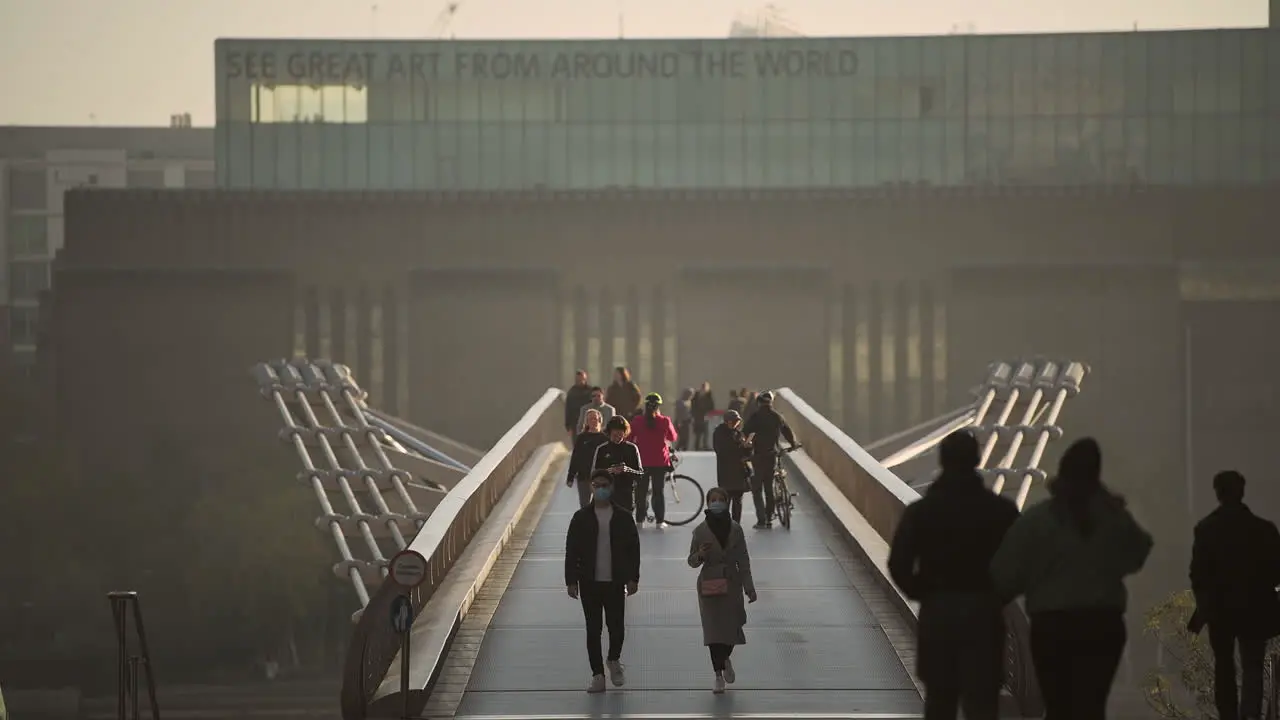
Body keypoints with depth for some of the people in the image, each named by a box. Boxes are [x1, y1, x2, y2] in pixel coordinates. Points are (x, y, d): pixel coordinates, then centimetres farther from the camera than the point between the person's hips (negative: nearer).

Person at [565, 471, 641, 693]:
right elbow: (571, 551, 1)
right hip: (589, 583, 0)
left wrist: (633, 578, -1)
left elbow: (633, 548, 5)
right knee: (593, 629, 2)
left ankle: (614, 660, 28)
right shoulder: (581, 518, 1)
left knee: (616, 626, -2)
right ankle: (597, 675, 11)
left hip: (615, 582, 0)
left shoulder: (623, 517, 2)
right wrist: (571, 581, -4)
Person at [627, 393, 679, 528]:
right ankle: (660, 520, 6)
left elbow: (630, 439, 0)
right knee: (659, 491, 7)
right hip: (660, 461, -1)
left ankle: (640, 519, 11)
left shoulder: (638, 421, -6)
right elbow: (673, 438, 6)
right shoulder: (664, 421, -8)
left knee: (641, 491, 10)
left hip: (642, 461, 1)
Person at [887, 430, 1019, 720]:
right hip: (984, 613, -1)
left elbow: (899, 565, -7)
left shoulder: (919, 511, -3)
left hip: (936, 612, 1)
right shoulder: (1002, 510, -5)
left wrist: (922, 593, 10)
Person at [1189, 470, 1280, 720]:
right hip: (1254, 608, -1)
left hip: (1219, 608, 1)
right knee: (1252, 666, -1)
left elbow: (1198, 571, -7)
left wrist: (1204, 601, 9)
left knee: (1224, 666, 14)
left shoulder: (1206, 528, -7)